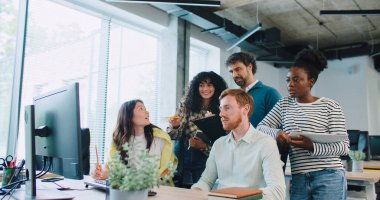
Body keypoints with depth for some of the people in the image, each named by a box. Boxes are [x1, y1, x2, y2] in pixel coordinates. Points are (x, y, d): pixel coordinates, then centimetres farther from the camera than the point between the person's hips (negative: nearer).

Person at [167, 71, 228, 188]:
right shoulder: (186, 105, -2)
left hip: (204, 162, 0)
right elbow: (173, 136, -2)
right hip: (182, 160, 1)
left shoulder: (220, 110, -3)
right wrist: (175, 126, -22)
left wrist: (203, 146, -18)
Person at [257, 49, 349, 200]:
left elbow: (343, 146, -5)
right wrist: (276, 132, -14)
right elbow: (261, 127, 8)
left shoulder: (330, 106, -1)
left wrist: (312, 147, -22)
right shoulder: (284, 104, 10)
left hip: (329, 178, -3)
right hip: (298, 180, 3)